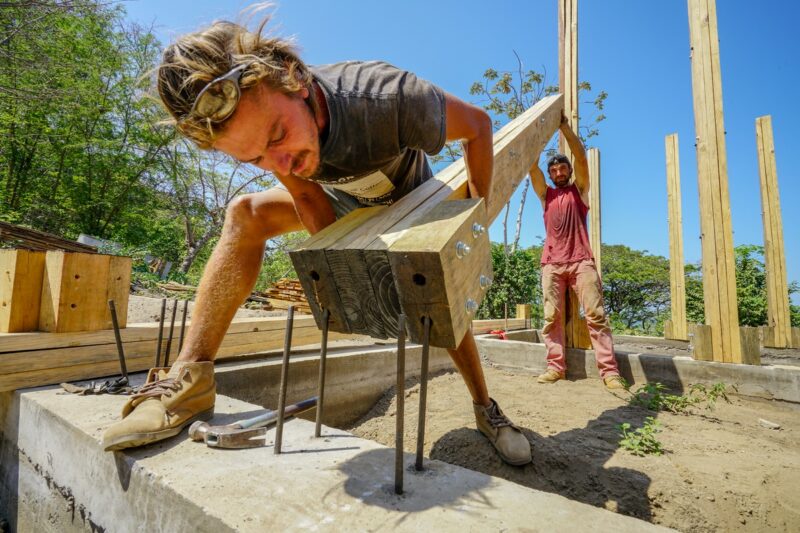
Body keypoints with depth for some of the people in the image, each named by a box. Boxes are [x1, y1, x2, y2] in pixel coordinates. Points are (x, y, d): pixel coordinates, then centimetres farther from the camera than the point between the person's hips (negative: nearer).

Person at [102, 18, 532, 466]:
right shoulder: (260, 130, -29)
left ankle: (486, 408, 19)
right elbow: (310, 199, -19)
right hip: (345, 201, 3)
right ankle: (189, 376, -19)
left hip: (411, 202, -2)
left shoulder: (389, 98, -42)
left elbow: (478, 124, -26)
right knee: (247, 214, -20)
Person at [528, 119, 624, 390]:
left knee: (596, 314, -7)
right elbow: (532, 165, 9)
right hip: (552, 263, 2)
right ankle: (556, 366, 1)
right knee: (552, 316, -3)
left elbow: (581, 157, 3)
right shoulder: (545, 194, 19)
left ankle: (609, 370, -7)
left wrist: (565, 127, -3)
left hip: (581, 261, -2)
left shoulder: (579, 190, 15)